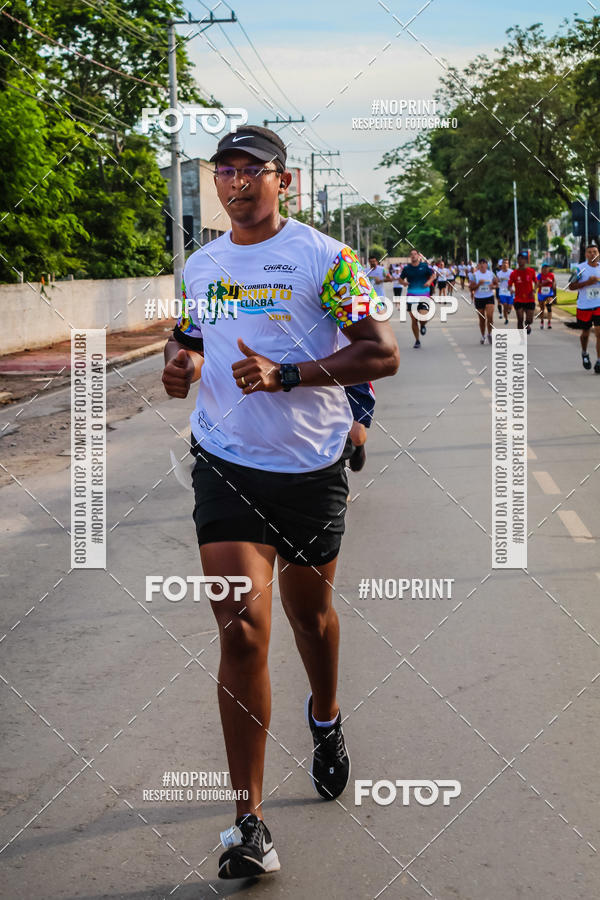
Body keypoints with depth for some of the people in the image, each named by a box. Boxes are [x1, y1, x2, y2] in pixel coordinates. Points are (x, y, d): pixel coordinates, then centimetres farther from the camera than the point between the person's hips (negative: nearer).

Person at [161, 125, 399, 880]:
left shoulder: (322, 257, -6)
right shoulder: (199, 266, 8)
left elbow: (382, 354, -11)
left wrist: (285, 375, -21)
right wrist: (180, 361, -1)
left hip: (311, 468, -1)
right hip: (226, 465, 2)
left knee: (308, 611, 17)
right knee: (241, 629, -11)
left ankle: (325, 718, 52)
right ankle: (248, 823, -6)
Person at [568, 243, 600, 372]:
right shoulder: (580, 268, -6)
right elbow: (571, 286, -9)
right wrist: (587, 282, -19)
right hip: (584, 307, -1)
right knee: (585, 333, 14)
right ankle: (584, 354, 43)